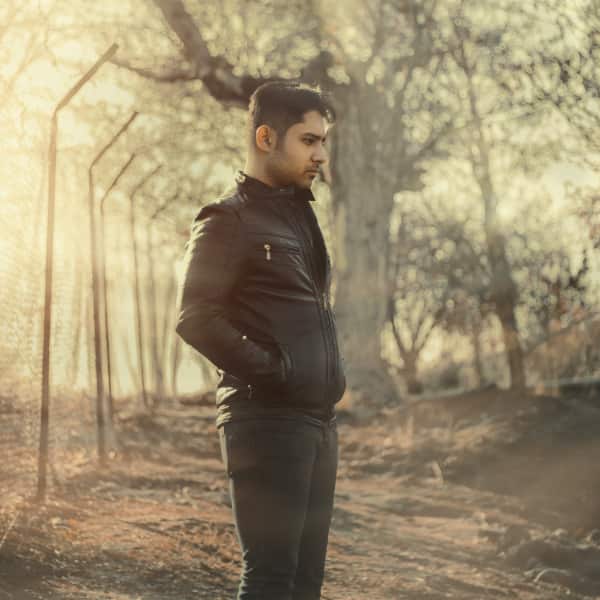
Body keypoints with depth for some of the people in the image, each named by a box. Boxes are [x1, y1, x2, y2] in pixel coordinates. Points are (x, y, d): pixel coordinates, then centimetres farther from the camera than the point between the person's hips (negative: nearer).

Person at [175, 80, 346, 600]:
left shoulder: (298, 215, 19)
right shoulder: (230, 221, -8)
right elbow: (196, 319, -17)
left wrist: (330, 375, 13)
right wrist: (273, 372, -15)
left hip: (317, 421, 9)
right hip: (267, 422, -9)